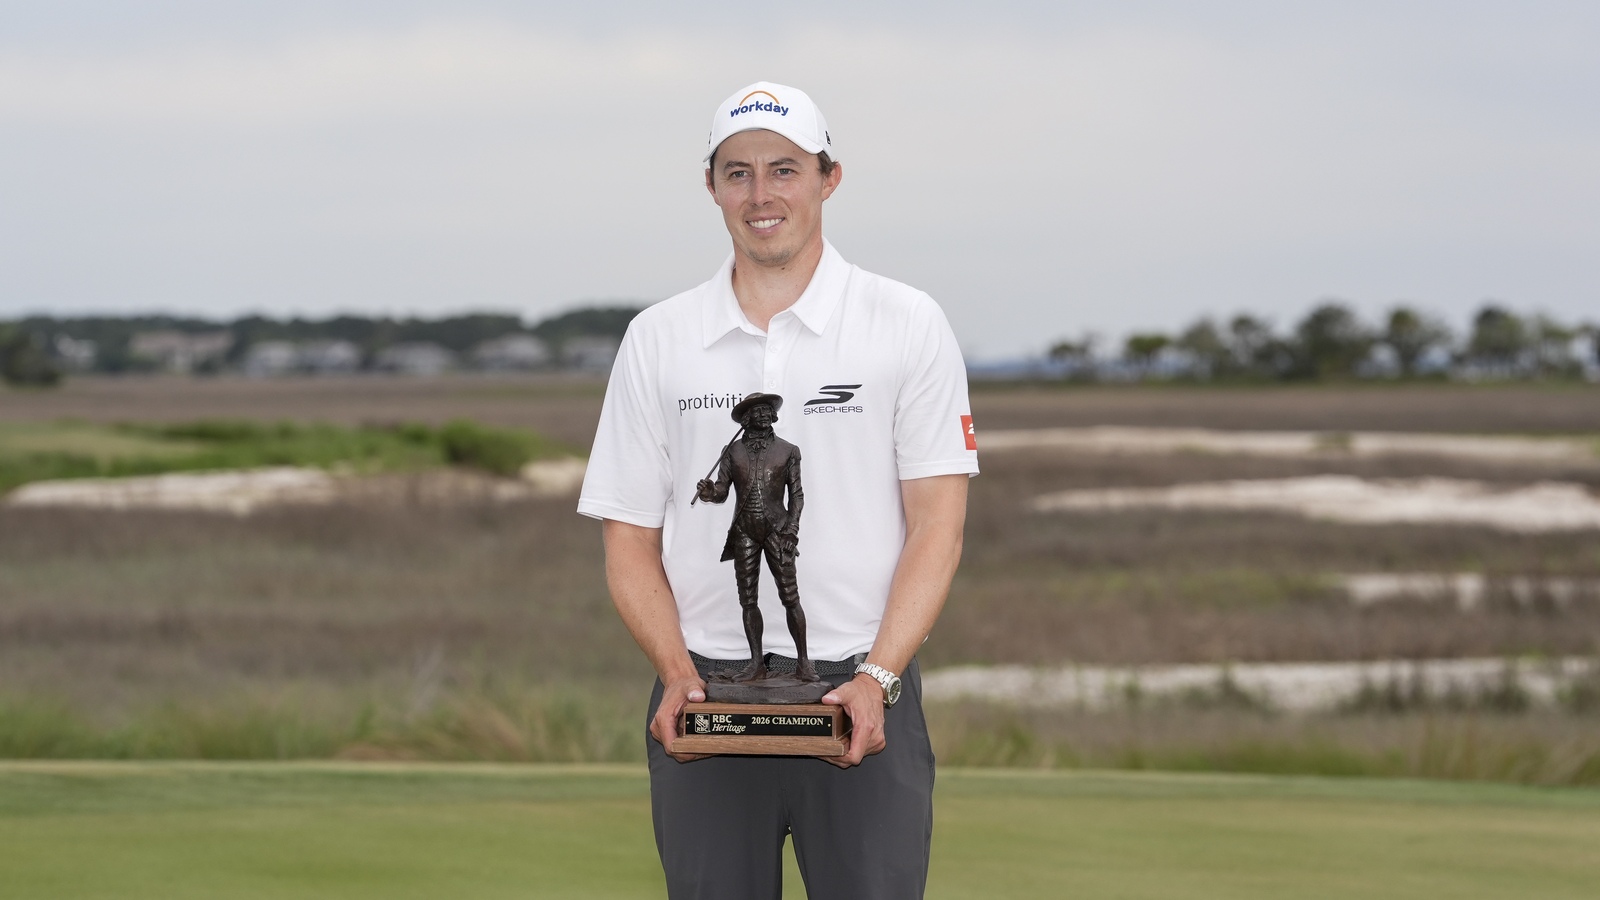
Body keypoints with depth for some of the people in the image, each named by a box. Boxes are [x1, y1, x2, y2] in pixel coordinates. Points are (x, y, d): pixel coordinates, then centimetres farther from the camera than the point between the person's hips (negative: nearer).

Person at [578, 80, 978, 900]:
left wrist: (877, 678, -15)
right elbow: (630, 540, 8)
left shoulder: (907, 325, 3)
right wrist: (677, 673, -9)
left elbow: (936, 524, -2)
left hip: (861, 702, -2)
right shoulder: (657, 340, 8)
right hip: (706, 694, 2)